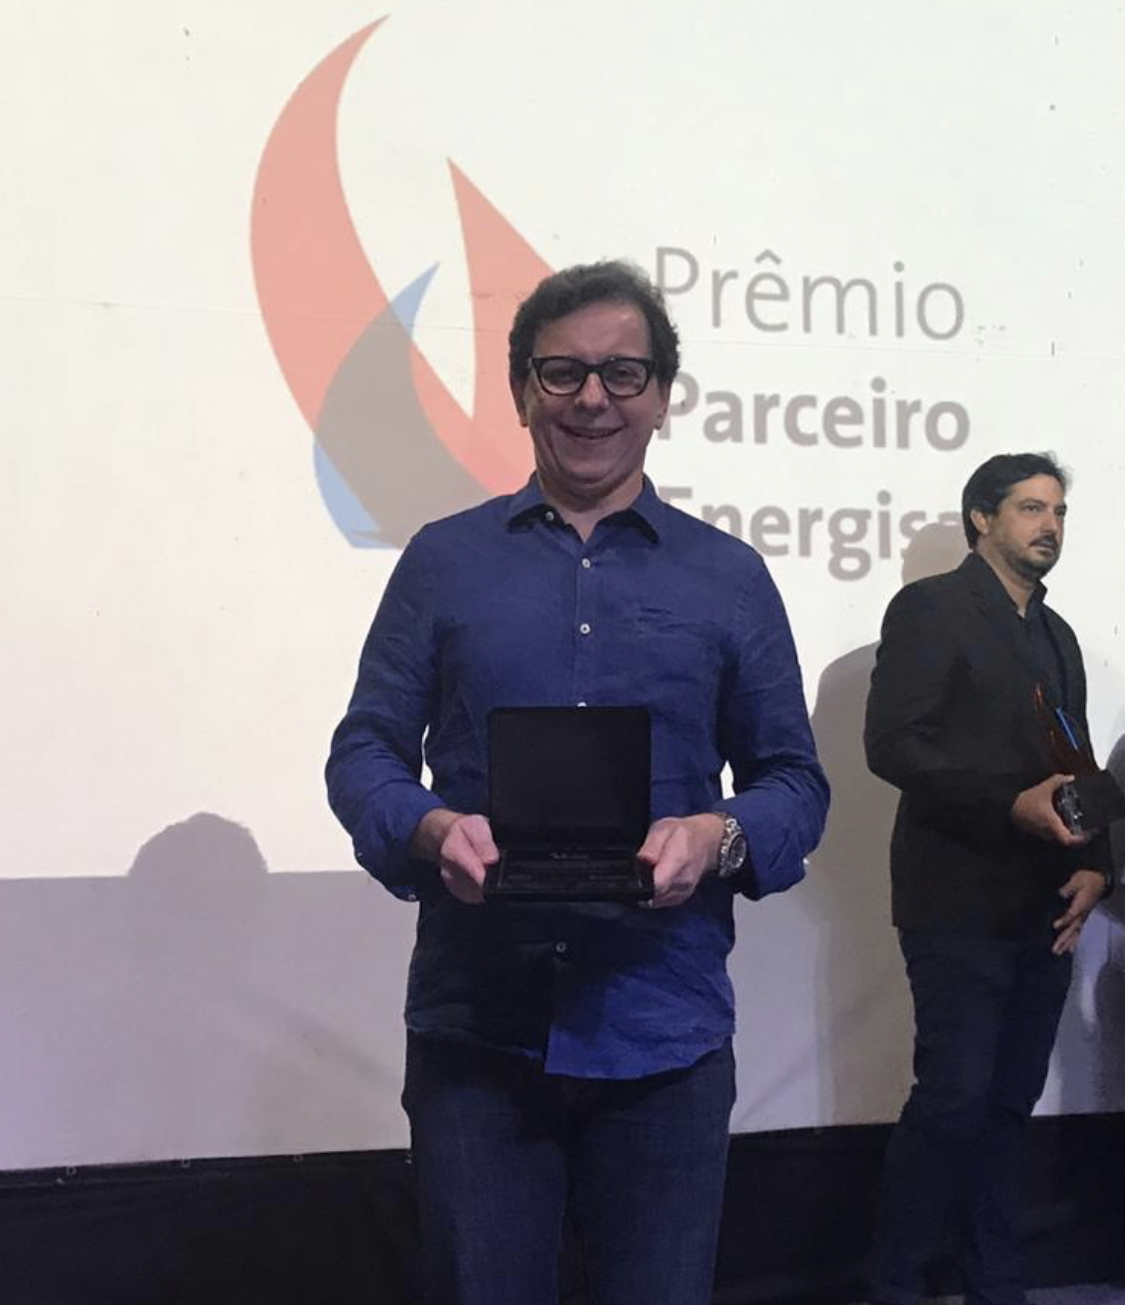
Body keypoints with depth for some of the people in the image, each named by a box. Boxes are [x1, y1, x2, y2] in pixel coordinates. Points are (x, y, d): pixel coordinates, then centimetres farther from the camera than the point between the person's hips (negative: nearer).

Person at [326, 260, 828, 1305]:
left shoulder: (730, 578, 8)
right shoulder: (443, 560, 8)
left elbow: (794, 780, 8)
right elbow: (364, 753, 7)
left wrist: (718, 836, -14)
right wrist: (432, 828, -15)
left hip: (666, 1032, 1)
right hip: (473, 1024, 0)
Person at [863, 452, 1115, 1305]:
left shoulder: (1057, 635, 20)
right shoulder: (930, 608, -3)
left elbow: (1073, 772, 19)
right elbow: (891, 744, -14)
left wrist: (1094, 863, 1)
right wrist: (1010, 805, -23)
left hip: (1045, 910, 7)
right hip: (961, 905, -7)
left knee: (1009, 1104, 9)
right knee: (955, 1098, -9)